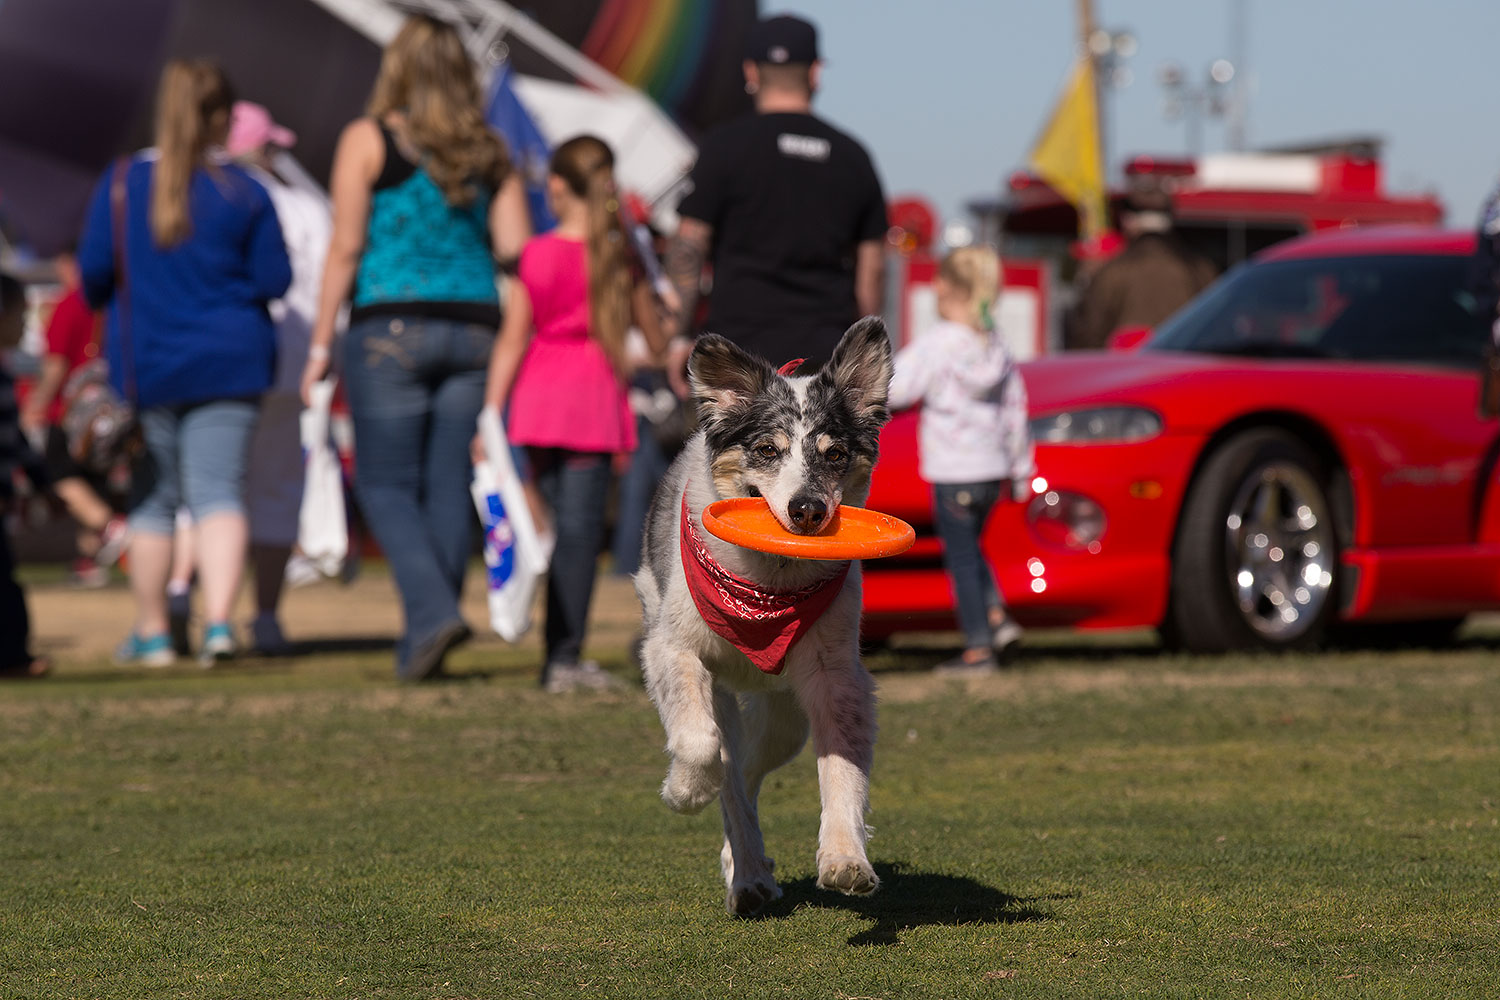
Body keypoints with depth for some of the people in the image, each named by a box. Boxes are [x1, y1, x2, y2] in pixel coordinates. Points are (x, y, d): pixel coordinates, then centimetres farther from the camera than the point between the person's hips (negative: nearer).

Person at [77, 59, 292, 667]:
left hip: (144, 362, 1)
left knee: (153, 499, 11)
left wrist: (116, 302, 20)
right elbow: (274, 281, -3)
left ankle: (151, 634, 17)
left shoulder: (122, 184, -3)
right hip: (228, 362, -1)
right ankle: (218, 621, -20)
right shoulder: (244, 193, -5)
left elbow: (94, 273, -3)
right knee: (219, 490, -2)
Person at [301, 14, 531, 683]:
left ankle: (432, 609, -19)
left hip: (392, 327, -4)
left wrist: (321, 342, -2)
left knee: (385, 484, 1)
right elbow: (516, 248, 2)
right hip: (474, 327, 4)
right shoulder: (488, 153, 9)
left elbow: (345, 248, -5)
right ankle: (423, 643, 8)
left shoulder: (368, 140, -1)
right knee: (448, 487, 6)